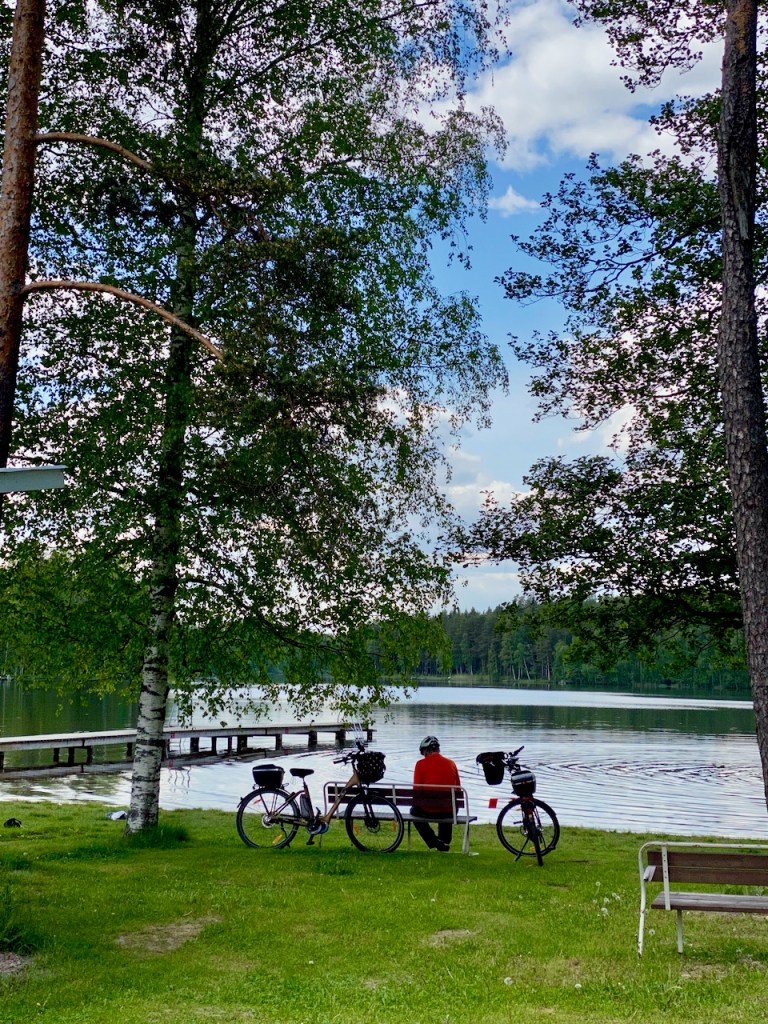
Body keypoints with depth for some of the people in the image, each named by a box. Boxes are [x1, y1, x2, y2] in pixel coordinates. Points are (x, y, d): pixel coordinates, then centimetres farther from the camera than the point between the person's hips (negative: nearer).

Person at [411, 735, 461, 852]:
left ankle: (433, 841, 13)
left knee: (414, 810, 30)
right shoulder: (451, 763, 5)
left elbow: (416, 789, -4)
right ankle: (444, 843, 31)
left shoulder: (421, 764, -5)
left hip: (428, 810, -3)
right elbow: (458, 788, 11)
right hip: (449, 811, 3)